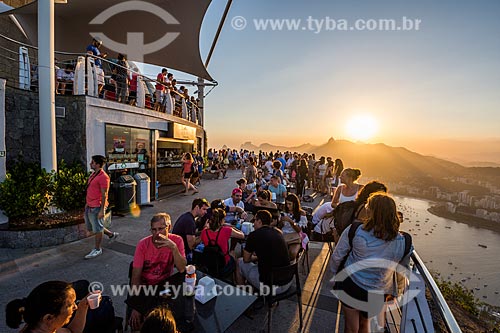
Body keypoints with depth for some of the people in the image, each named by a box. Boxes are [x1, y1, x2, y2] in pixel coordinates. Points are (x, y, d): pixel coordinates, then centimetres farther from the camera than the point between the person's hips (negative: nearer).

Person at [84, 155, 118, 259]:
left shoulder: (103, 177, -18)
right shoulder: (93, 175, 12)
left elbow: (104, 195, -20)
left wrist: (102, 210, -20)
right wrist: (87, 204, 21)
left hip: (97, 207, -10)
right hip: (89, 206, 10)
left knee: (97, 229, 3)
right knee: (90, 227, 19)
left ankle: (97, 249, 19)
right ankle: (112, 235, 34)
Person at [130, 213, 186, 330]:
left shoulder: (177, 240, -17)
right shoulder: (143, 244, -17)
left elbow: (182, 269, -24)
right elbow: (136, 277, -14)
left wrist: (174, 248, -38)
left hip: (165, 283, 1)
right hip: (144, 285, 0)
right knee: (136, 320, -11)